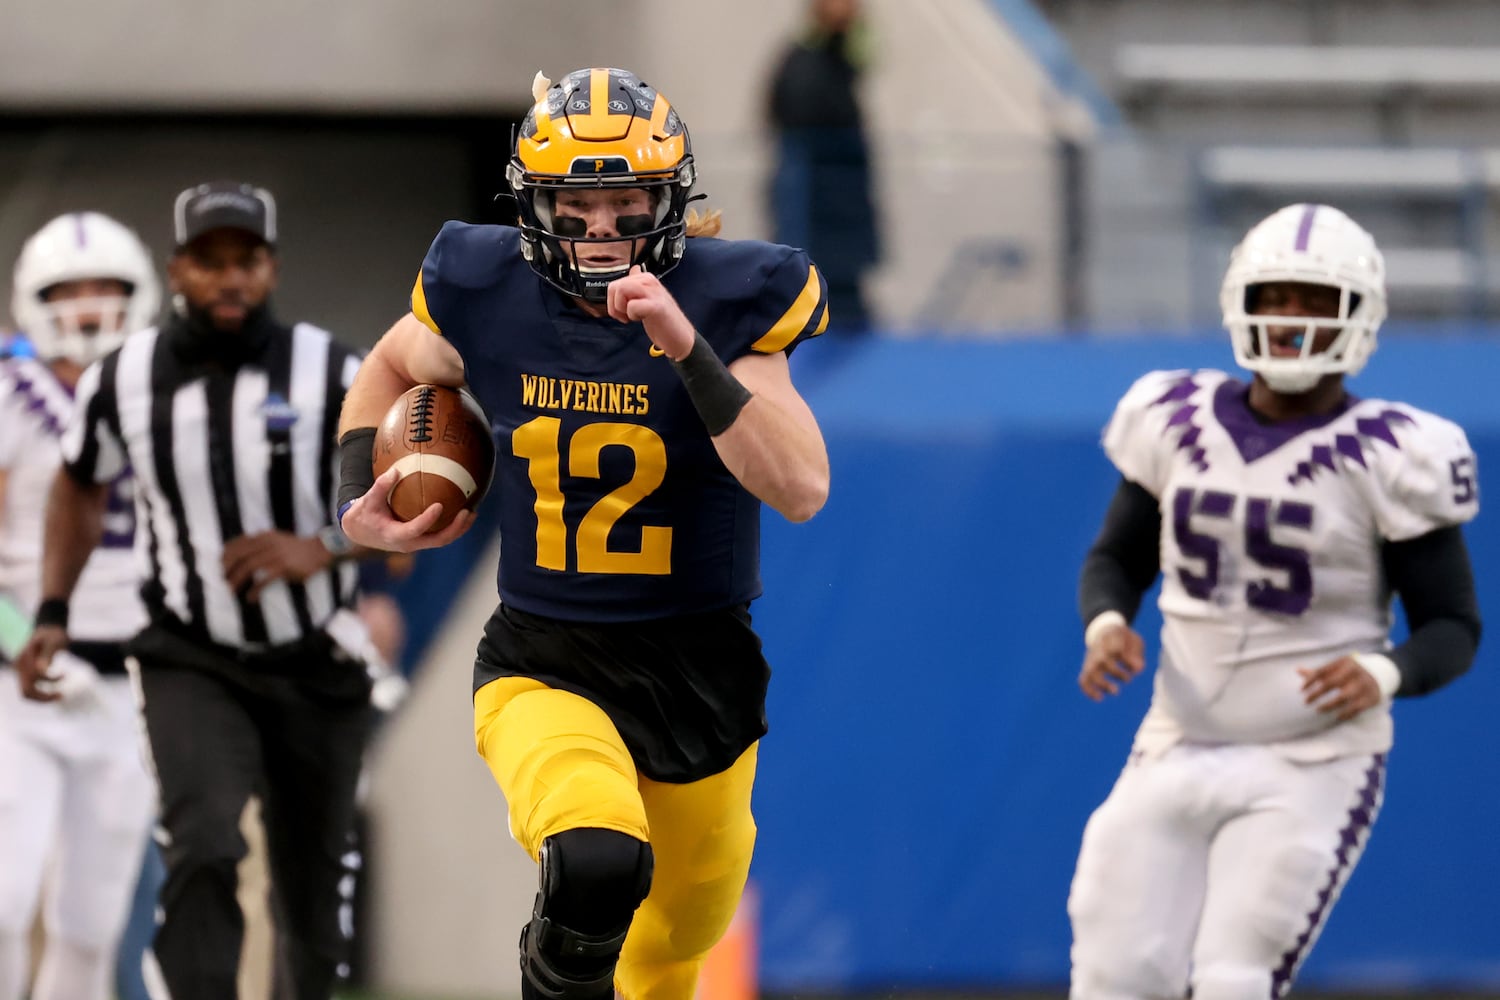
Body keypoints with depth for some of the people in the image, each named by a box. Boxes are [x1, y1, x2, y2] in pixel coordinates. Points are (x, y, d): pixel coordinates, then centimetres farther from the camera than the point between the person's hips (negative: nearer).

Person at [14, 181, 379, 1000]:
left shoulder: (331, 377, -12)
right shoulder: (124, 381, -5)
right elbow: (78, 486, 15)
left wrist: (321, 549, -27)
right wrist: (52, 614, 7)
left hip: (316, 666, 1)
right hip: (192, 664, -1)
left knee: (312, 883, 12)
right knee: (202, 851, -23)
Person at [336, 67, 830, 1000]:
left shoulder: (728, 301, -13)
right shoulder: (488, 294, -8)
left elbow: (803, 491, -24)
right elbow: (392, 368, 17)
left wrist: (688, 347, -32)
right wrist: (358, 500, 3)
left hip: (698, 666, 1)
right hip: (545, 665, -1)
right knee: (597, 863, -33)